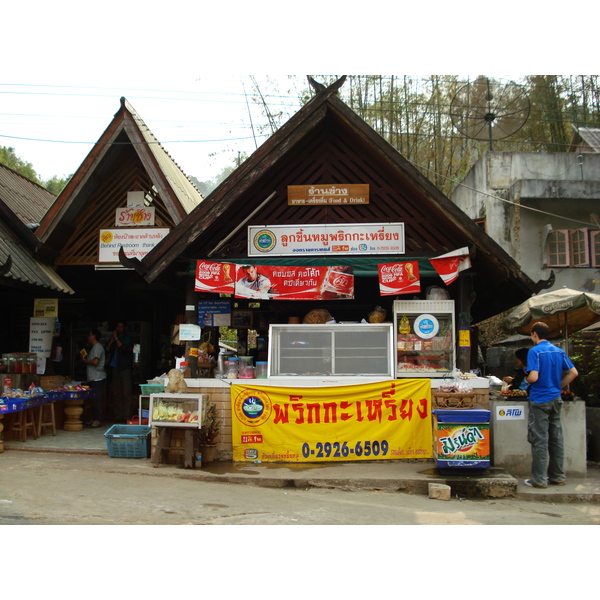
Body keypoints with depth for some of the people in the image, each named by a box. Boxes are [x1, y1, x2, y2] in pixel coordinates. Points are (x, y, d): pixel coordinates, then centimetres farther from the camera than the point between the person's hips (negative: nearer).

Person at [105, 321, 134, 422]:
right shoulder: (113, 337, 17)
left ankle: (126, 416, -10)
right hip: (115, 367, 5)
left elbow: (123, 348, -14)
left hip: (125, 368, -5)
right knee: (116, 392, 4)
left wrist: (116, 338, -7)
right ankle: (118, 415, 7)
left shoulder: (127, 338, 3)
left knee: (126, 392, -9)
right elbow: (107, 350, 9)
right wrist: (112, 340, -1)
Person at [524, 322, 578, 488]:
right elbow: (573, 372, 7)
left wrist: (527, 380, 0)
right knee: (556, 438, 12)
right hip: (556, 399, 6)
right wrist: (559, 386, 13)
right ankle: (558, 476, 19)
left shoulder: (534, 351, -13)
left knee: (539, 440, -2)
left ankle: (539, 479, 1)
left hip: (539, 399, -6)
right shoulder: (559, 351, 7)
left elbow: (533, 377, -21)